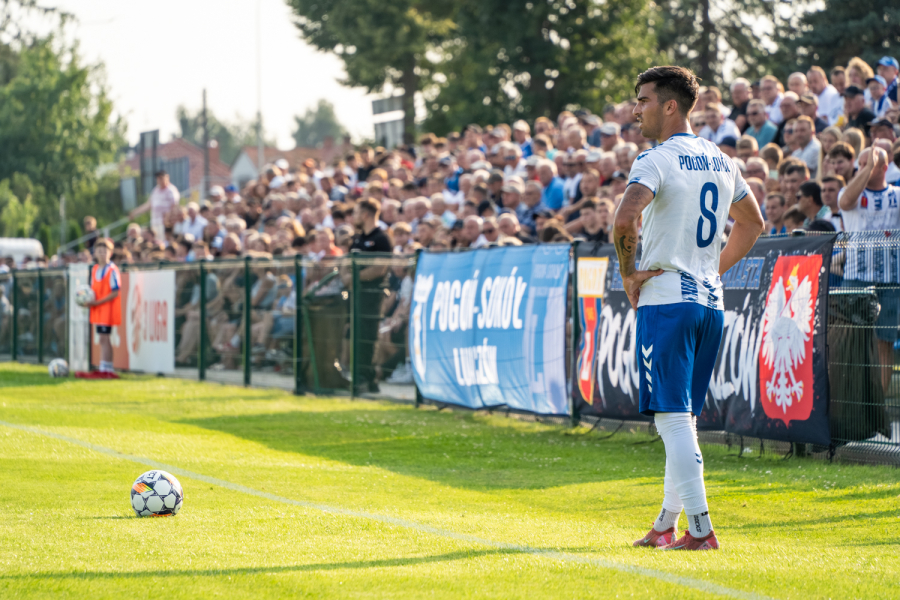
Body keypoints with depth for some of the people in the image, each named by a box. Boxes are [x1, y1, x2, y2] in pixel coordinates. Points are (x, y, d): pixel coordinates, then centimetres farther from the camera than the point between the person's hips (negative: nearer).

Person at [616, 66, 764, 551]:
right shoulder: (721, 162, 13)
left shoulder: (657, 161, -11)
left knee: (673, 418, -7)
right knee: (682, 417, 15)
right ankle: (667, 525, 21)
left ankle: (701, 528, -12)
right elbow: (753, 223, 23)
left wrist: (628, 276, -12)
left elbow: (625, 219, -26)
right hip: (710, 302, 8)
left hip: (666, 300, -8)